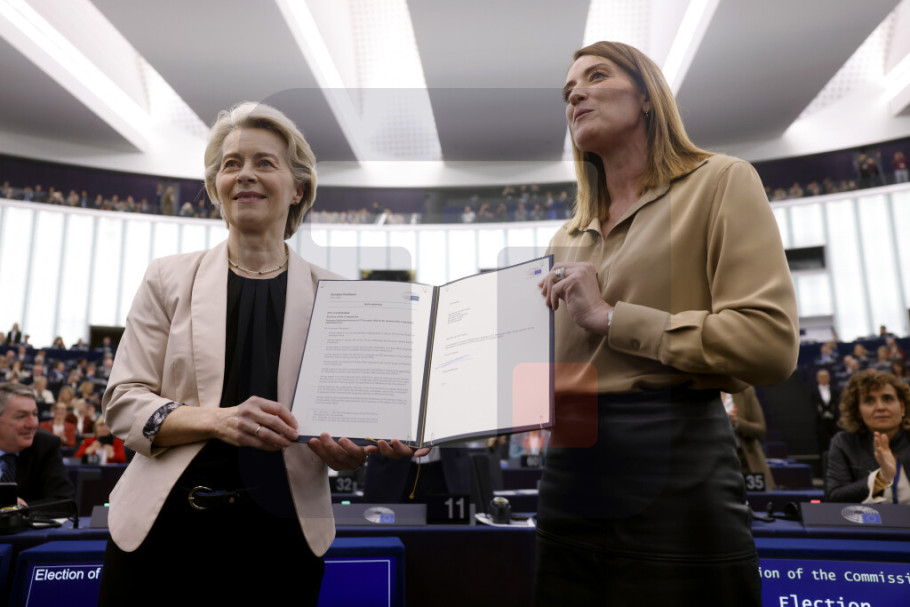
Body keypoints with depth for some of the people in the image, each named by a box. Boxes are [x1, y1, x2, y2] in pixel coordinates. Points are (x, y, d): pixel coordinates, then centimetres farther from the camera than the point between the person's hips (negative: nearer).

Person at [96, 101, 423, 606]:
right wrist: (217, 419, -20)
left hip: (280, 535, 0)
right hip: (165, 524, 1)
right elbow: (122, 402, -2)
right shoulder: (168, 278, 3)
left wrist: (350, 452, -17)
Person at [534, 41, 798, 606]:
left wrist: (610, 317, -13)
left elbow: (773, 342, -14)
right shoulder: (568, 238, 16)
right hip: (569, 474, 6)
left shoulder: (720, 181, -1)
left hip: (672, 471, -5)